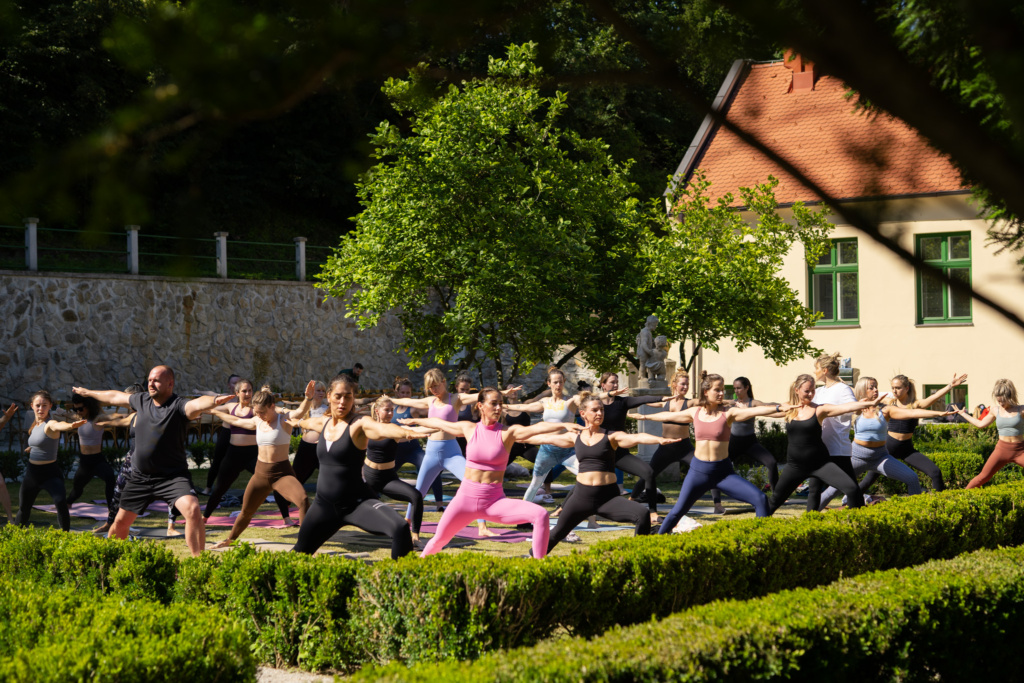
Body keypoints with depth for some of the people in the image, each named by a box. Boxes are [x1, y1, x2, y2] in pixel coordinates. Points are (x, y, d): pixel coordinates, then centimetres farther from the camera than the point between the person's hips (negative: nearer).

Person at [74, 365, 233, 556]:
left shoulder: (178, 406, -16)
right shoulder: (141, 400, 4)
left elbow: (198, 404, -40)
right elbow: (114, 397, 22)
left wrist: (214, 400, -63)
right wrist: (88, 392, 38)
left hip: (173, 476, -6)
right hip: (140, 477, 6)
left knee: (192, 510, -28)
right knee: (121, 521, 14)